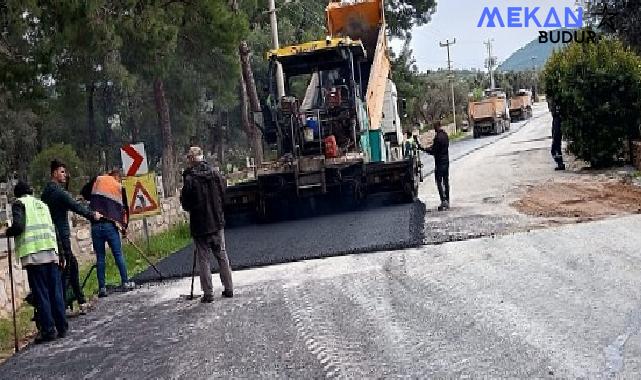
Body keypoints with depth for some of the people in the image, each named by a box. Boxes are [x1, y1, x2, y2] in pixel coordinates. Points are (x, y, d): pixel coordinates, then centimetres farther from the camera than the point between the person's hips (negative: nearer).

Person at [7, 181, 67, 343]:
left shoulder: (19, 203, 6)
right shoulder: (42, 204, 23)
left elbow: (18, 226, -10)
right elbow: (54, 229, 19)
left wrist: (7, 232, 11)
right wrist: (61, 254, 20)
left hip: (33, 254, -5)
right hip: (52, 252, 5)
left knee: (40, 293, -3)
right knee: (55, 292, 8)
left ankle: (48, 330, -3)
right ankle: (62, 328, 11)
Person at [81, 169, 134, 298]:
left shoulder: (97, 180, 9)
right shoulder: (120, 188, 8)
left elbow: (84, 193, 12)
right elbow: (125, 209, 12)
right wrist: (124, 226, 21)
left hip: (95, 225, 1)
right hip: (111, 225, -1)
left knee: (100, 257, 5)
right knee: (118, 254, 8)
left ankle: (102, 288, 7)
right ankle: (125, 283, 12)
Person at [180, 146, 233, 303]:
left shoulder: (189, 179, -16)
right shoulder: (215, 174, -3)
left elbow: (185, 204, -10)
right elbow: (223, 195, 5)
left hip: (199, 224, -4)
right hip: (217, 222, 4)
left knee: (203, 258, 4)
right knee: (222, 255, 14)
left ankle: (208, 293, 5)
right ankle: (228, 289, 19)